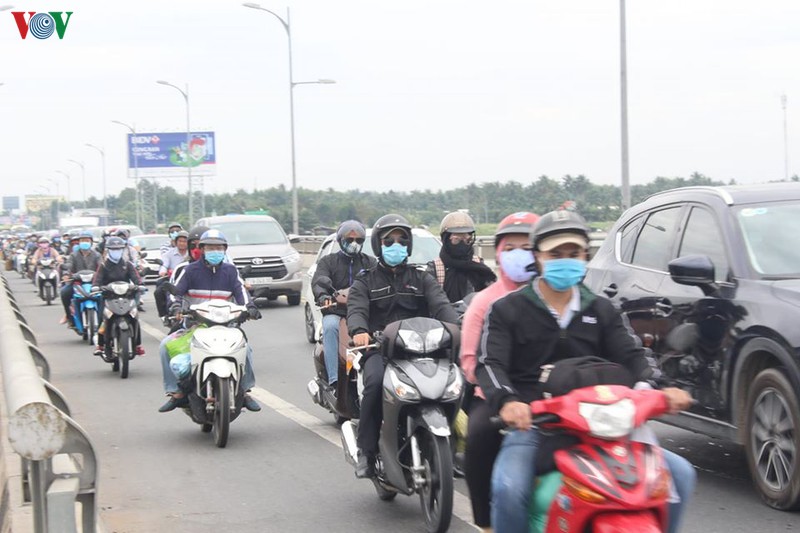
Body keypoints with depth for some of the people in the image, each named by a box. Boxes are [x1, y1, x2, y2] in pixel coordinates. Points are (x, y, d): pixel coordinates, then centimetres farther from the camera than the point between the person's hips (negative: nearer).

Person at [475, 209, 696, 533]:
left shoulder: (601, 311, 17)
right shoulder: (507, 310, 6)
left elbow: (632, 356, 6)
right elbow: (490, 364, -6)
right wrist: (506, 401, -30)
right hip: (532, 426, -3)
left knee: (679, 473, -10)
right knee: (509, 488, -35)